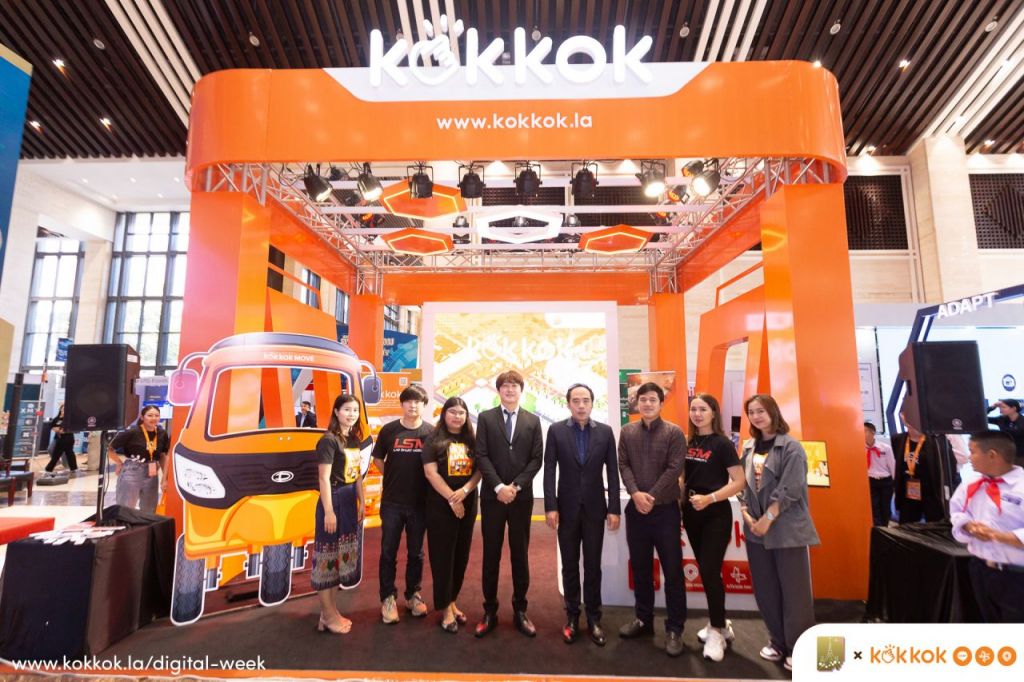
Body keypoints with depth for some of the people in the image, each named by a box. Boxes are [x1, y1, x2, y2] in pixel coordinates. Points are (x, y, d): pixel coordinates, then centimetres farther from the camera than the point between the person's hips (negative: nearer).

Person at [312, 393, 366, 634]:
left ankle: (330, 610, 28)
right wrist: (328, 511, -18)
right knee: (327, 556, 3)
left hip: (349, 502, 8)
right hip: (333, 501, -8)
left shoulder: (354, 439, 9)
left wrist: (361, 503, 14)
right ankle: (328, 616, 15)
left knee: (339, 555, 15)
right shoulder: (329, 440, -14)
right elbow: (324, 478, -17)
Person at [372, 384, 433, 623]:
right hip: (391, 502, 0)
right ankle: (388, 598, 23)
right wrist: (394, 478, 6)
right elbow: (377, 459, 9)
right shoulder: (389, 430, -3)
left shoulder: (431, 432, -6)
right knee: (388, 552, 8)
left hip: (420, 502, 0)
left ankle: (413, 595, 30)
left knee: (415, 552, 13)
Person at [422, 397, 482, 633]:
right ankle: (445, 608, 13)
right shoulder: (434, 440, -5)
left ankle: (452, 601, 27)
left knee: (461, 555, 12)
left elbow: (480, 470, 1)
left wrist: (464, 491, -15)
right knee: (442, 556, 2)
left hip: (468, 505, 4)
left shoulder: (472, 440, 5)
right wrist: (451, 499, -14)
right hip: (441, 506, -4)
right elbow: (431, 473, -11)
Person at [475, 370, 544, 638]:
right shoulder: (485, 418, 2)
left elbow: (537, 459, 0)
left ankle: (520, 611, 22)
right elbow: (482, 456, -5)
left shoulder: (533, 421, 6)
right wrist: (498, 487, -14)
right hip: (492, 496, -1)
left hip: (522, 496, 1)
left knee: (520, 554, 9)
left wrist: (515, 486, -11)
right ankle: (490, 611, 20)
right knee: (491, 554, 7)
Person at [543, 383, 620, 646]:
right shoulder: (556, 430, -4)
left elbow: (612, 472, 0)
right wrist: (550, 506, -10)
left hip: (595, 508, 1)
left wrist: (614, 509, -3)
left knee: (593, 566, 9)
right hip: (567, 508, 0)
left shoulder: (605, 432, -1)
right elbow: (549, 471, -5)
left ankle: (593, 617, 24)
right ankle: (572, 616, 25)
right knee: (570, 566, 11)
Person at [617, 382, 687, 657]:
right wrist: (635, 493, -15)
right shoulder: (627, 432, 5)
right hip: (635, 508, 3)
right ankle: (643, 618, 29)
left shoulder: (674, 433, -5)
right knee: (640, 567, 14)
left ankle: (674, 628, 17)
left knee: (672, 570, 4)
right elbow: (623, 465, 0)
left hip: (665, 509, -3)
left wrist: (651, 497, -15)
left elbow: (674, 470, -11)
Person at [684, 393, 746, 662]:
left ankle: (717, 632, 14)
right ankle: (720, 624, 33)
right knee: (706, 571, 15)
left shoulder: (722, 444, -10)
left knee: (710, 571, -5)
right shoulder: (688, 443, 6)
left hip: (716, 515, -6)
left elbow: (739, 482, -15)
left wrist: (709, 498, -22)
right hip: (692, 514, 6)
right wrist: (681, 503, 2)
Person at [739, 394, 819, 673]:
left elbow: (790, 489, -16)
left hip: (788, 530, -5)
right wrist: (747, 515, -5)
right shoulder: (749, 448, 8)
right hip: (756, 531, 6)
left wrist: (768, 519, -16)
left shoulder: (791, 447, -9)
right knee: (765, 591, 13)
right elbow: (742, 485, 8)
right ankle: (778, 642, 31)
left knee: (794, 593, 4)